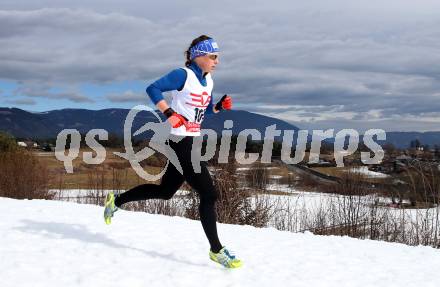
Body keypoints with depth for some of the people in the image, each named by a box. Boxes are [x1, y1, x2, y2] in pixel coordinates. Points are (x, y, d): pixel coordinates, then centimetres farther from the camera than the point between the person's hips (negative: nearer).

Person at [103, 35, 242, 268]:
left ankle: (115, 201, 34)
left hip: (191, 142, 10)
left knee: (165, 191, 19)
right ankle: (216, 250, 1)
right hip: (179, 142, -10)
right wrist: (169, 113, -22)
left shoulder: (208, 80, 12)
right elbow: (153, 89, -14)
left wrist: (220, 106, 3)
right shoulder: (183, 75, -12)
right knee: (208, 194, -9)